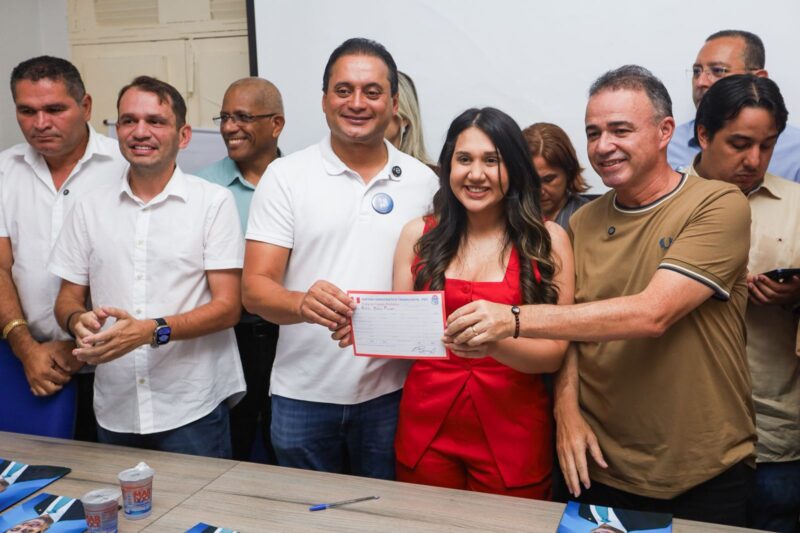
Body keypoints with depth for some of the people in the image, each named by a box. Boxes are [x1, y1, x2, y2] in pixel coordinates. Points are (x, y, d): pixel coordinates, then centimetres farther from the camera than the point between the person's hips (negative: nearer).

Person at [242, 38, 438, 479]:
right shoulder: (285, 176, -3)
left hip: (390, 392, 1)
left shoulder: (422, 181, 3)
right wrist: (302, 304, -28)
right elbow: (255, 289, -7)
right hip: (303, 394, 0)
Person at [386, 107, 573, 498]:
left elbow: (554, 353, -8)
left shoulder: (547, 240, -4)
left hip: (512, 432, -1)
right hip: (425, 426, 2)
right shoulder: (419, 235, 2)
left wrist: (494, 343, -26)